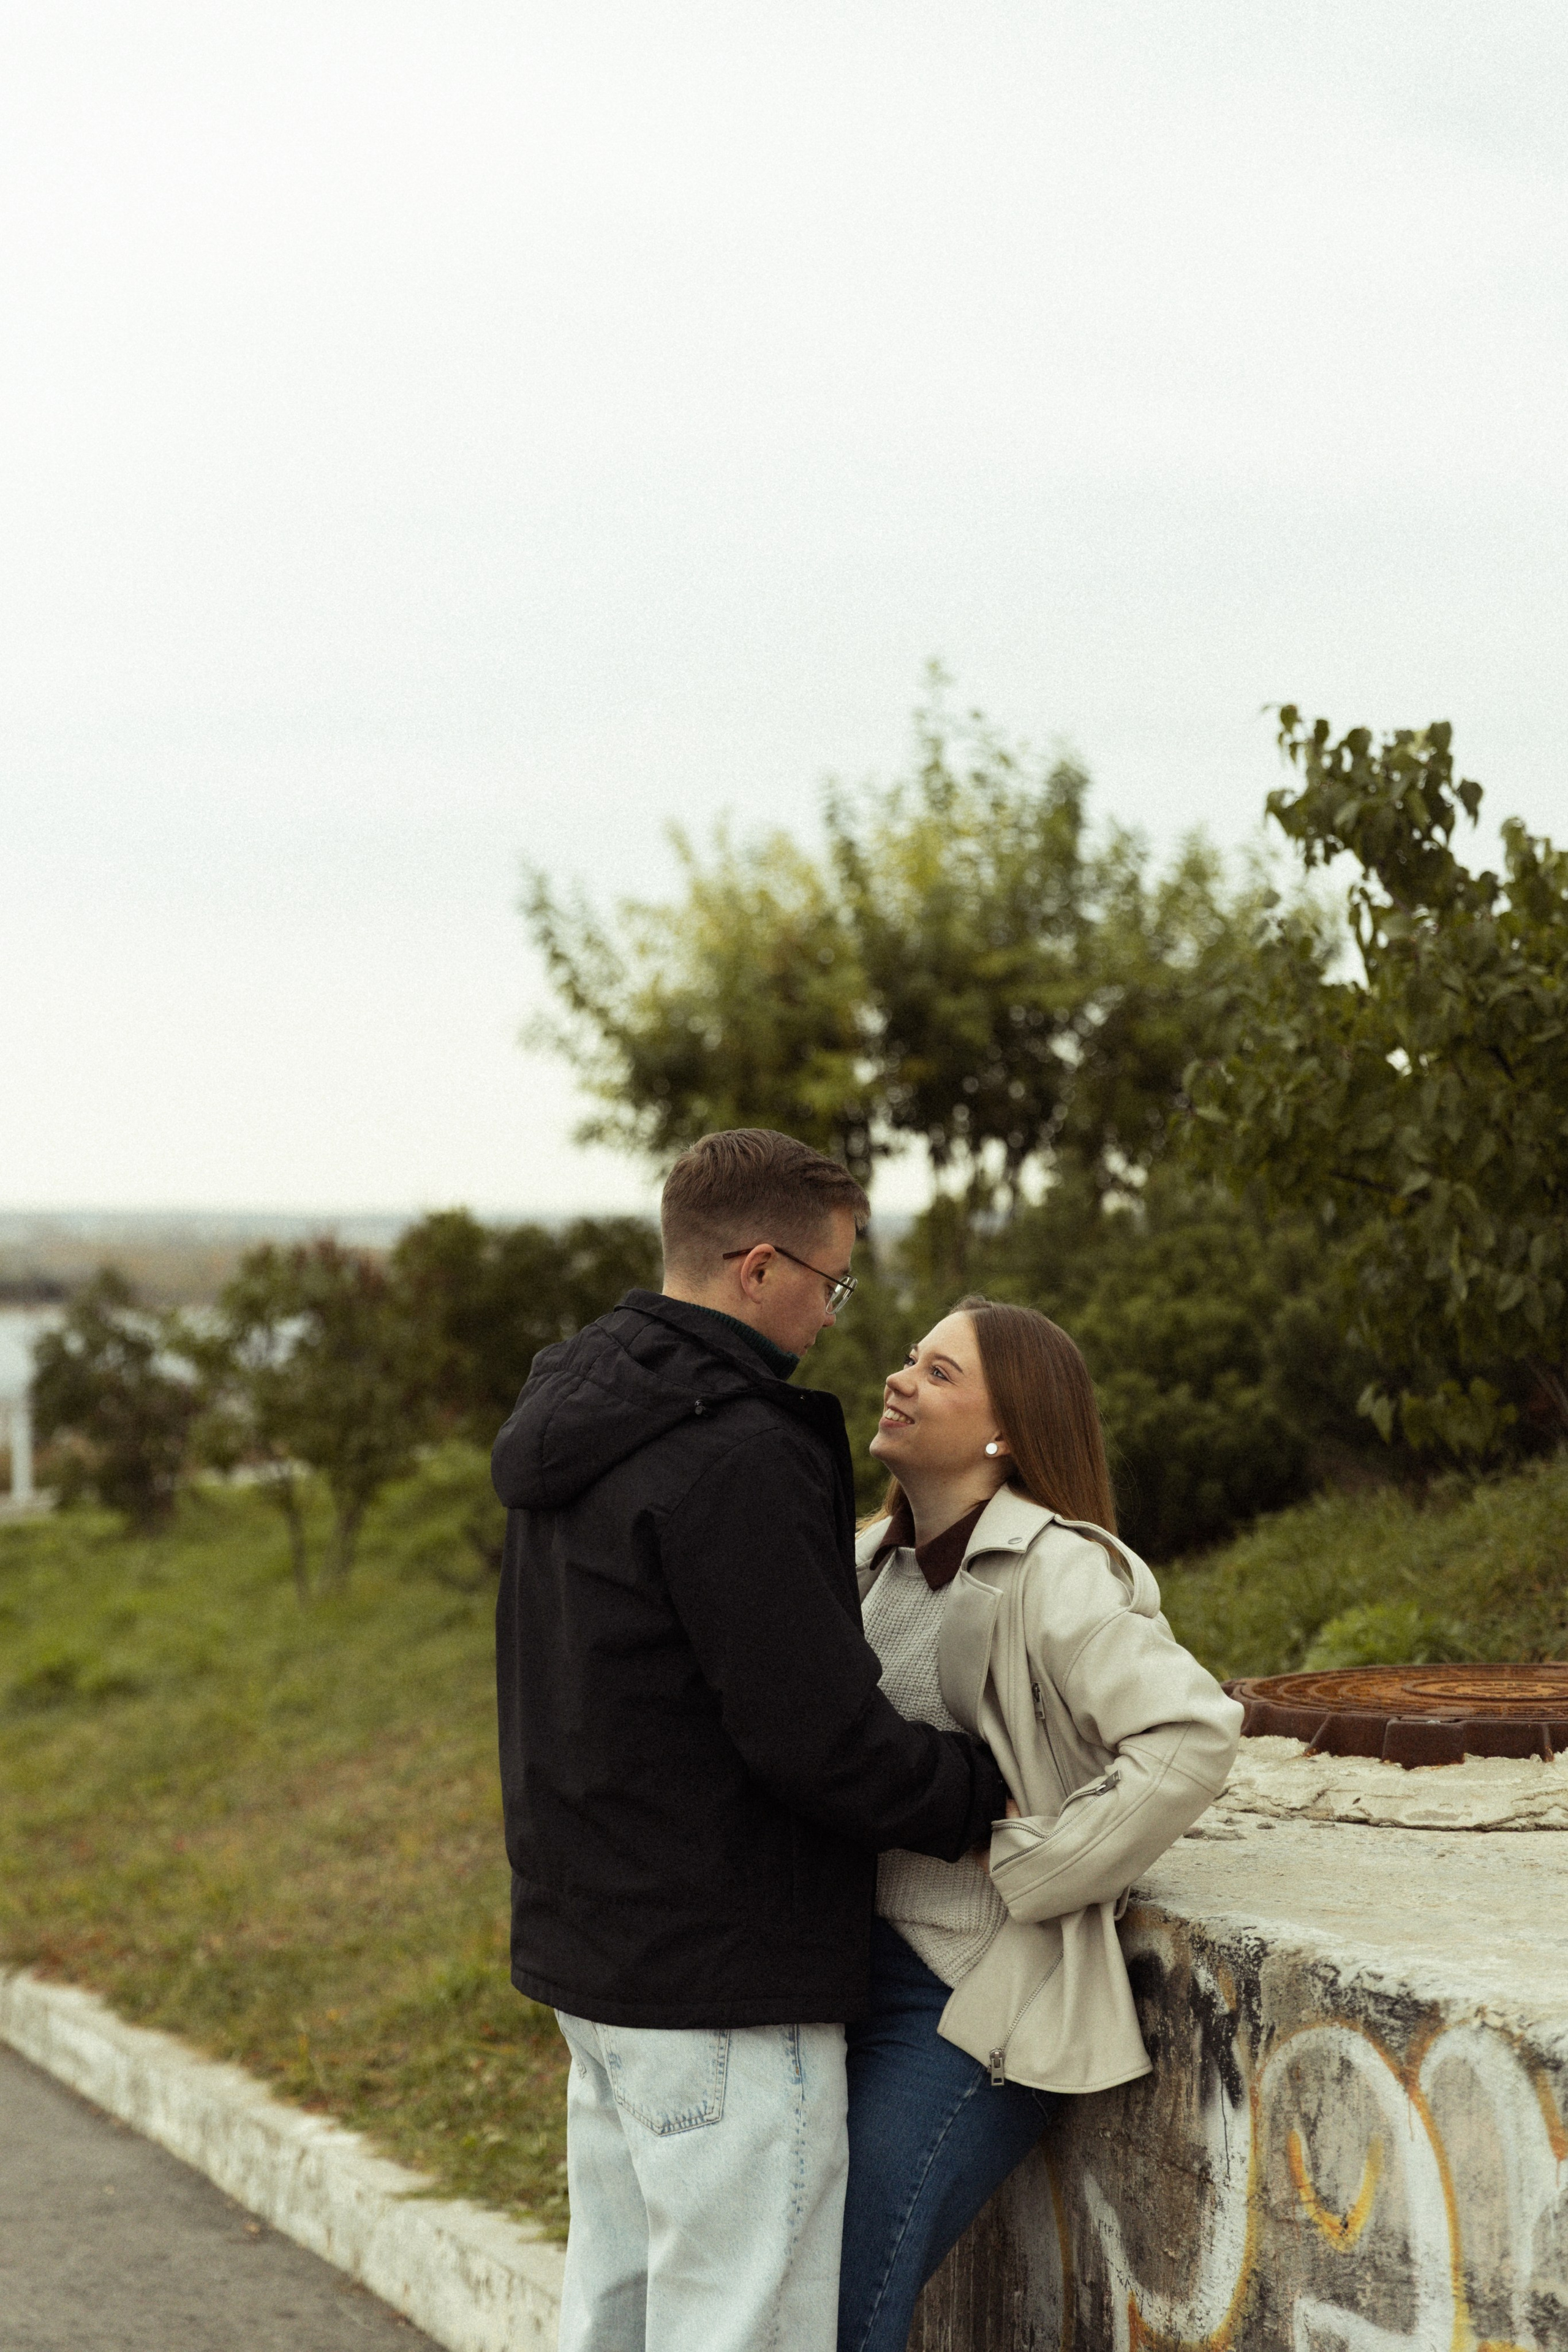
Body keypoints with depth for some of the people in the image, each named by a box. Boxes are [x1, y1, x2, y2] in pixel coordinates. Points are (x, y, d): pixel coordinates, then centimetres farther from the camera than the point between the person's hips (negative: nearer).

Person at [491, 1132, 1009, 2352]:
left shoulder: (578, 1422, 11)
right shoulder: (735, 1460, -21)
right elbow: (818, 1737, -22)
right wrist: (984, 1793, -6)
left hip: (592, 1942, 10)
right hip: (722, 1979, -10)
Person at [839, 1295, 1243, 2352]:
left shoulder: (1055, 1572, -14)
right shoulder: (878, 1561, 10)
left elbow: (1192, 1734, -26)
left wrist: (1030, 1874, -18)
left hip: (974, 1998, -8)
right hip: (857, 1965, 8)